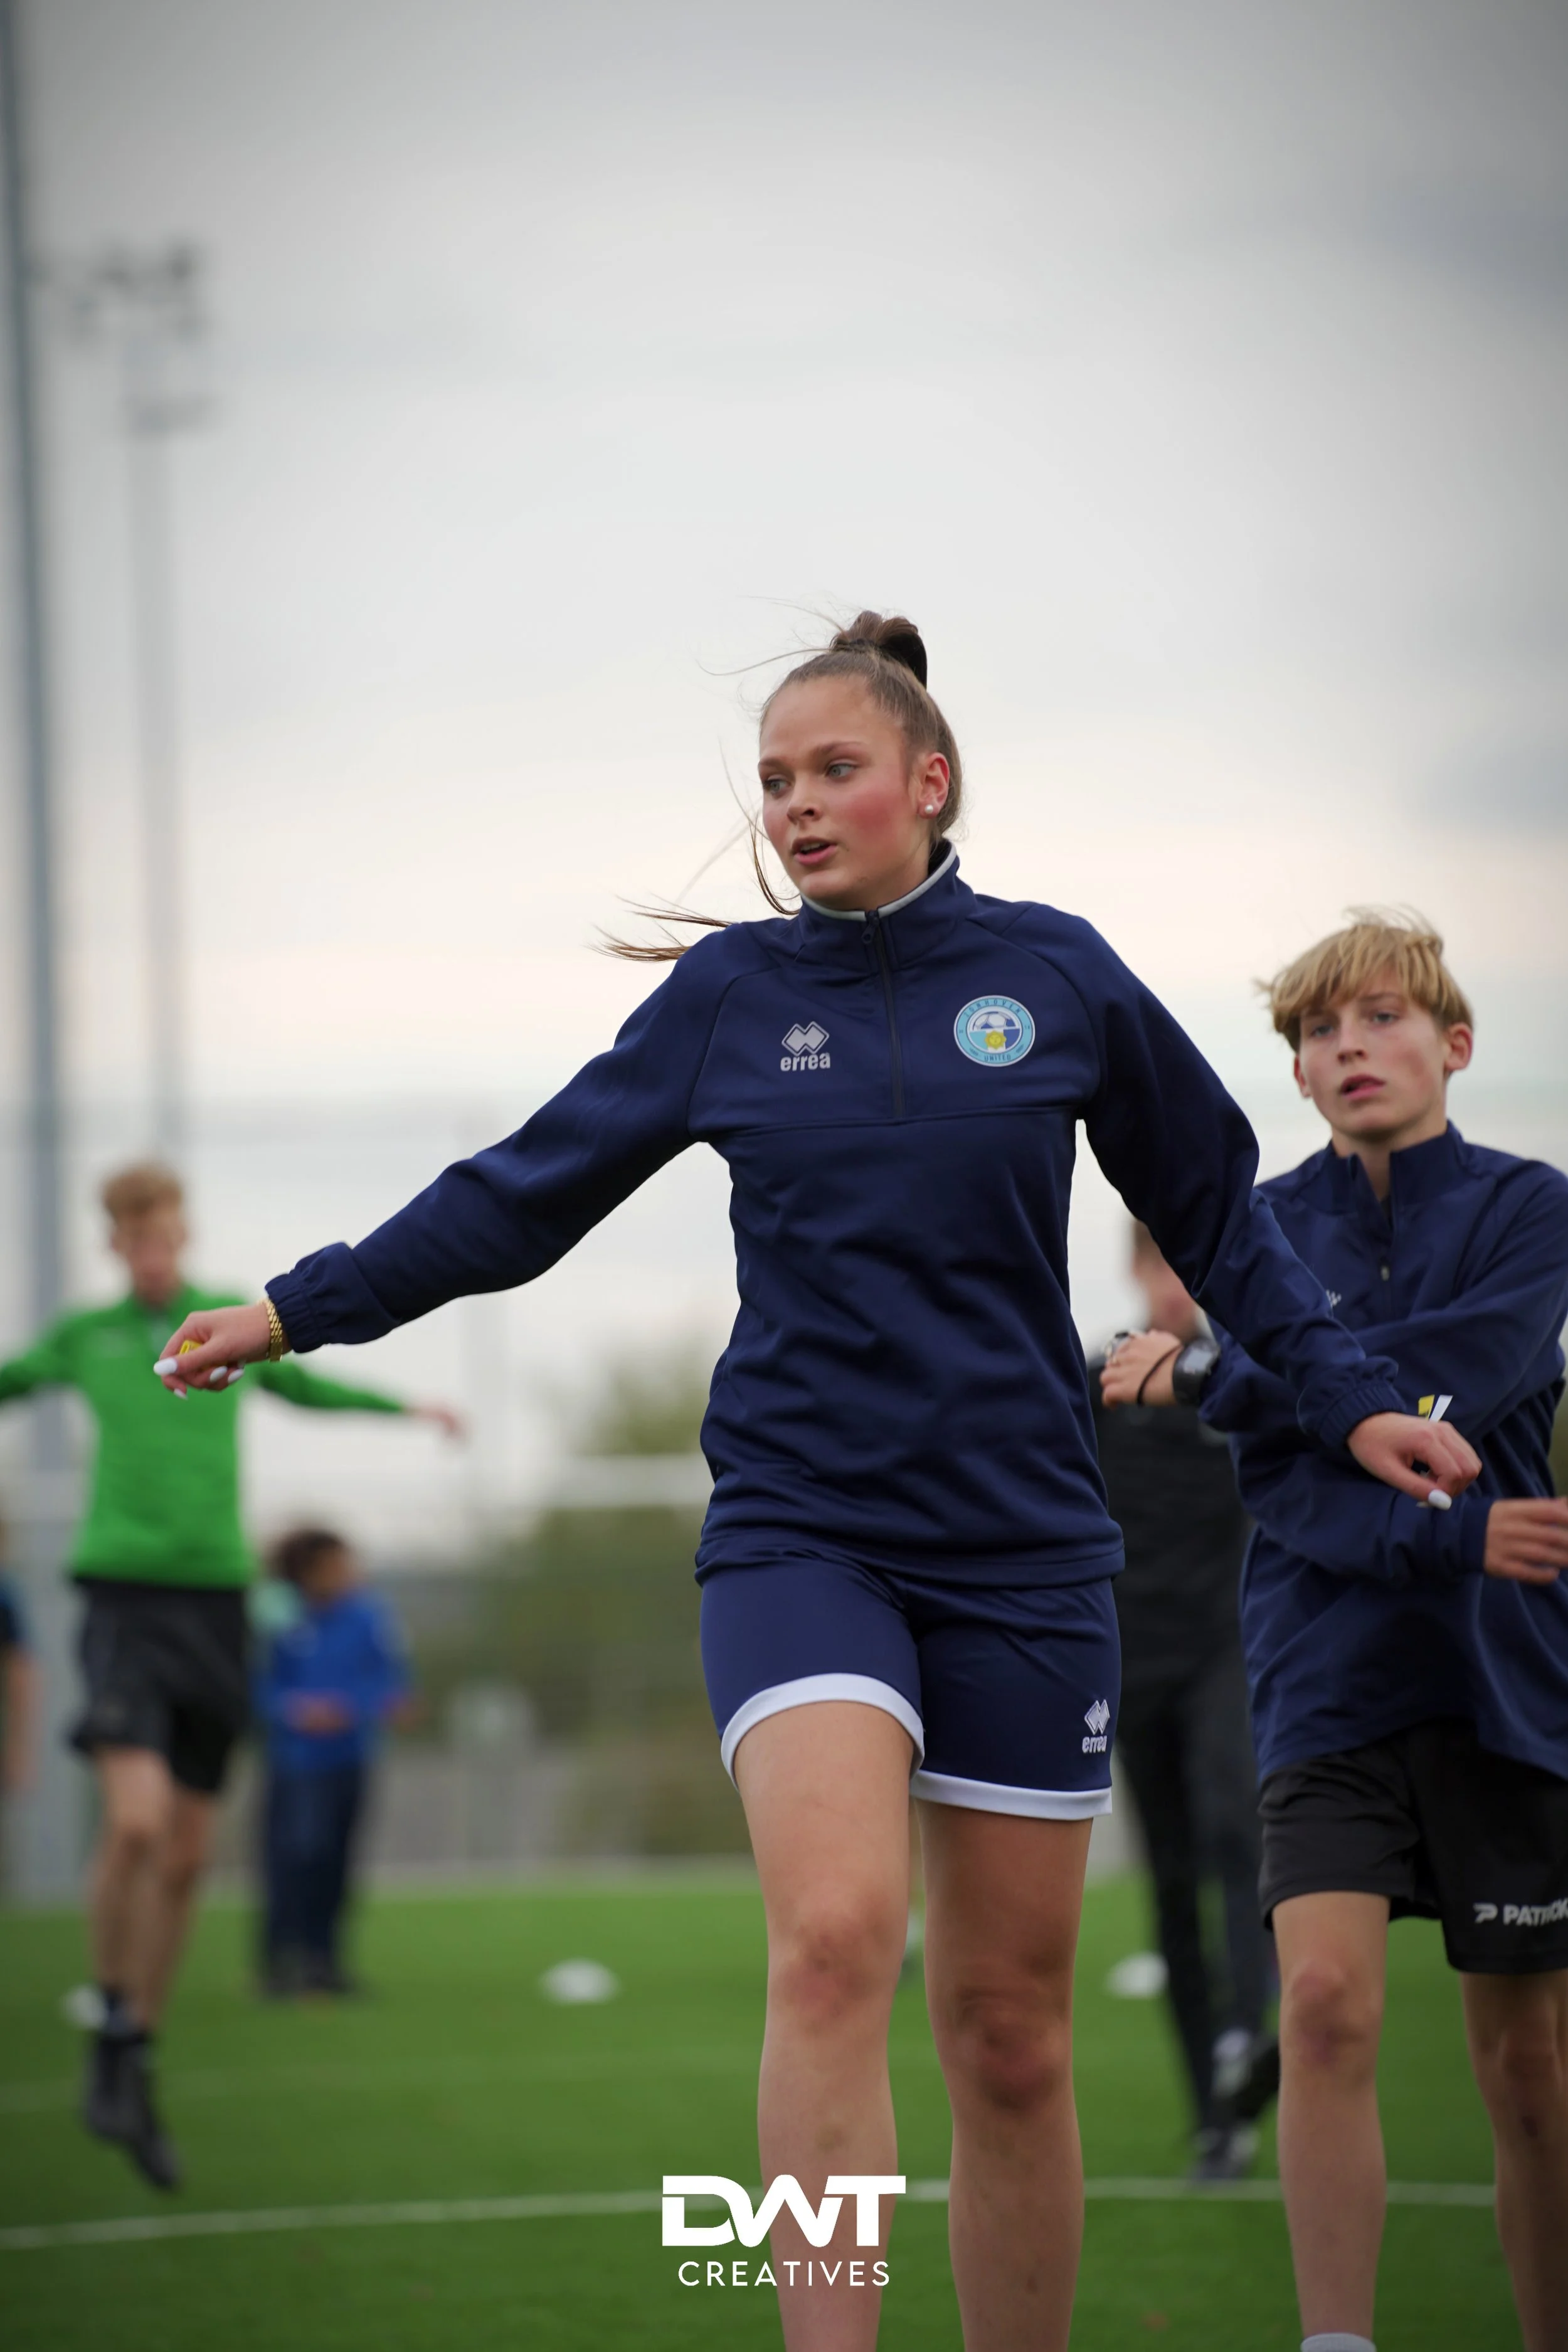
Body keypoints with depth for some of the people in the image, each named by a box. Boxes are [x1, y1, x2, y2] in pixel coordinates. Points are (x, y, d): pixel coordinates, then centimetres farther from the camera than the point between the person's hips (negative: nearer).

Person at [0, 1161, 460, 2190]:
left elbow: (304, 1386, 31)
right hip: (124, 1597, -3)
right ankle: (115, 2043, -8)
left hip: (216, 1602, 3)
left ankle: (137, 2070, 16)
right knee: (136, 1819, -23)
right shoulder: (85, 1339, 6)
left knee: (188, 1855, 4)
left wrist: (402, 1409, 31)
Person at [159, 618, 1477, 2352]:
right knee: (835, 1941, -24)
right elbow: (518, 1198, 10)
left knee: (1010, 2032, 4)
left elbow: (1215, 1216, 14)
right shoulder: (730, 994, 4)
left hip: (1021, 1543, 1)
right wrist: (298, 1309, 8)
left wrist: (1346, 1398, 7)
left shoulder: (1055, 975, 4)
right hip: (800, 1535, -1)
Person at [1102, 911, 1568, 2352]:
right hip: (1330, 1679, 1)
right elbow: (1279, 1474, -4)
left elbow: (1446, 1379, -16)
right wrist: (1449, 1539, -20)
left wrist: (1209, 1371, -13)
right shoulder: (1267, 1231, 7)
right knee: (1326, 1998, -18)